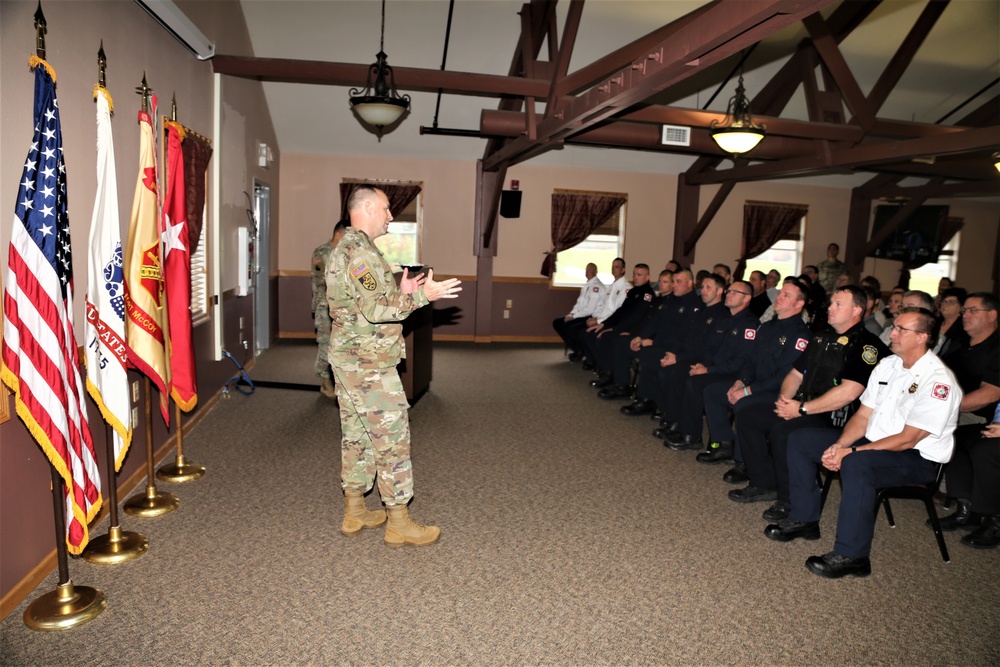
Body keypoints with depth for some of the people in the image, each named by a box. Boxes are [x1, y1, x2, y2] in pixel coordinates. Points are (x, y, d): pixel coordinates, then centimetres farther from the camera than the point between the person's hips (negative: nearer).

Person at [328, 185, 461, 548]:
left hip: (348, 359, 10)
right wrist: (421, 296, -20)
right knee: (392, 437, -3)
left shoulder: (343, 250, 15)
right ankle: (399, 523, 6)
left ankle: (354, 512, 26)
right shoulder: (363, 252, -18)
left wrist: (400, 292, 14)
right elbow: (375, 310, -25)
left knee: (356, 433, 15)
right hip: (369, 363, -10)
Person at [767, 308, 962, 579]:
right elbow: (863, 415, 7)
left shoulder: (939, 381, -18)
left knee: (857, 463, -39)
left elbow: (907, 439, -23)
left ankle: (852, 556, -27)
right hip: (872, 444, 8)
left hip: (918, 459, -8)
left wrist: (852, 452, -25)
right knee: (800, 440, -2)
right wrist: (839, 445, -11)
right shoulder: (887, 364, 7)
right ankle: (804, 519, 6)